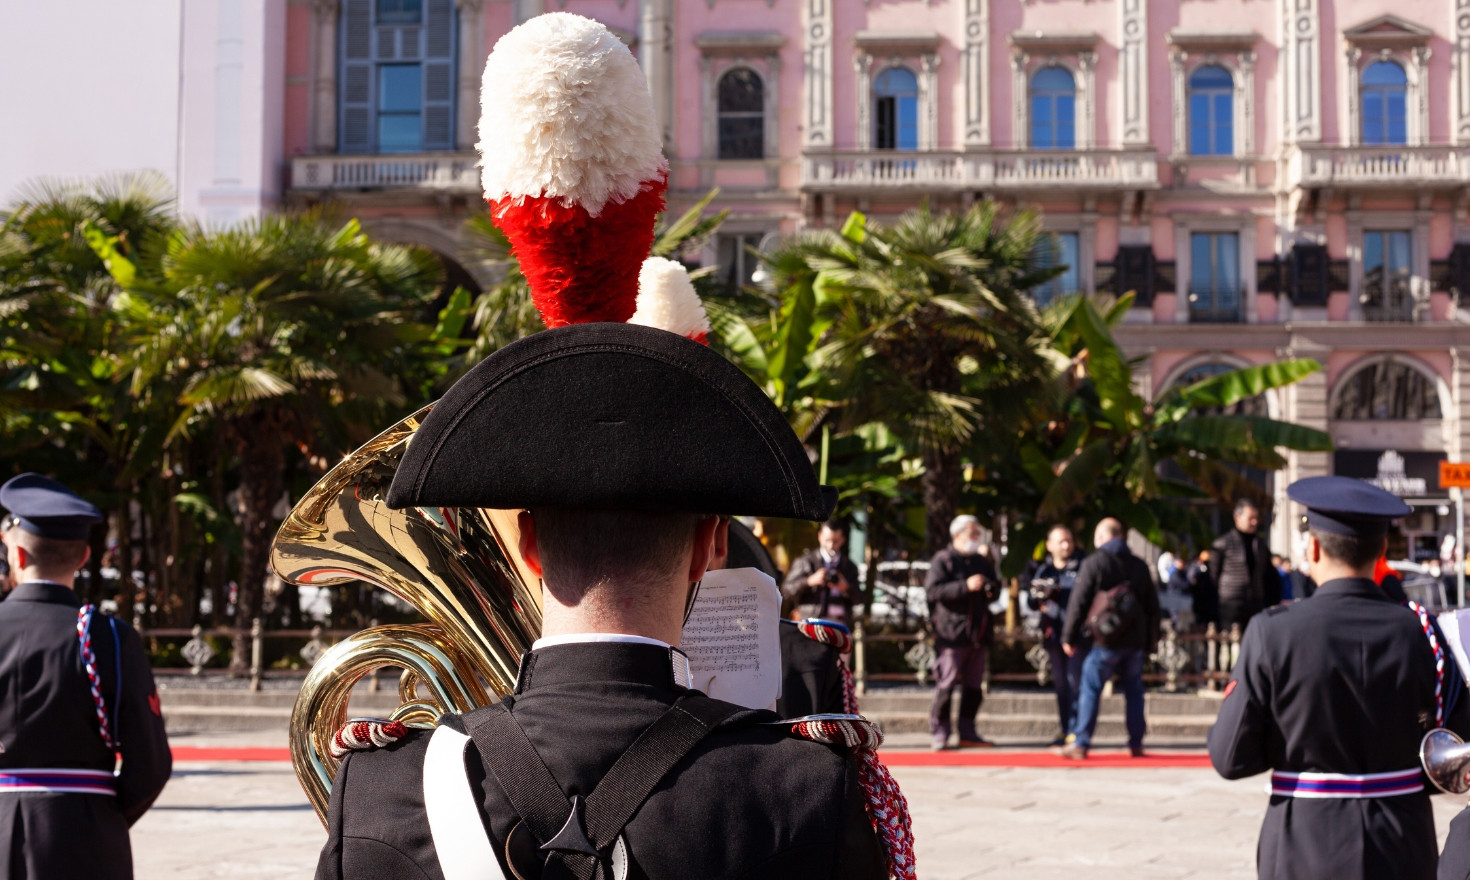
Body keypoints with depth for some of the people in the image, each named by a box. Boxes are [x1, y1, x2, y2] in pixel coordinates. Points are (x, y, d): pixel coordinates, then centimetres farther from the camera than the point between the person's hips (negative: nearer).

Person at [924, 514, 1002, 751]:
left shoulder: (982, 561, 18)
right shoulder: (942, 560, -2)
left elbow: (995, 588, 26)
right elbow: (933, 590, -15)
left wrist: (991, 589, 2)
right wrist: (966, 586, -22)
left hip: (979, 632, 6)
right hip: (951, 633, -6)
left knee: (974, 686, 8)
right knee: (946, 685, -8)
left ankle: (967, 733, 15)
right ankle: (939, 733, -3)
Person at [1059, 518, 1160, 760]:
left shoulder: (1093, 563, -5)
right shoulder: (1140, 565, 11)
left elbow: (1078, 603, -7)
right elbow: (1152, 605, 15)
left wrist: (1069, 637, -1)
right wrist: (1150, 639, 20)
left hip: (1105, 641, -4)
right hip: (1135, 641, 4)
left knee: (1090, 690, -1)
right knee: (1134, 690, 12)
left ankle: (1080, 744, -4)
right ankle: (1136, 744, 12)